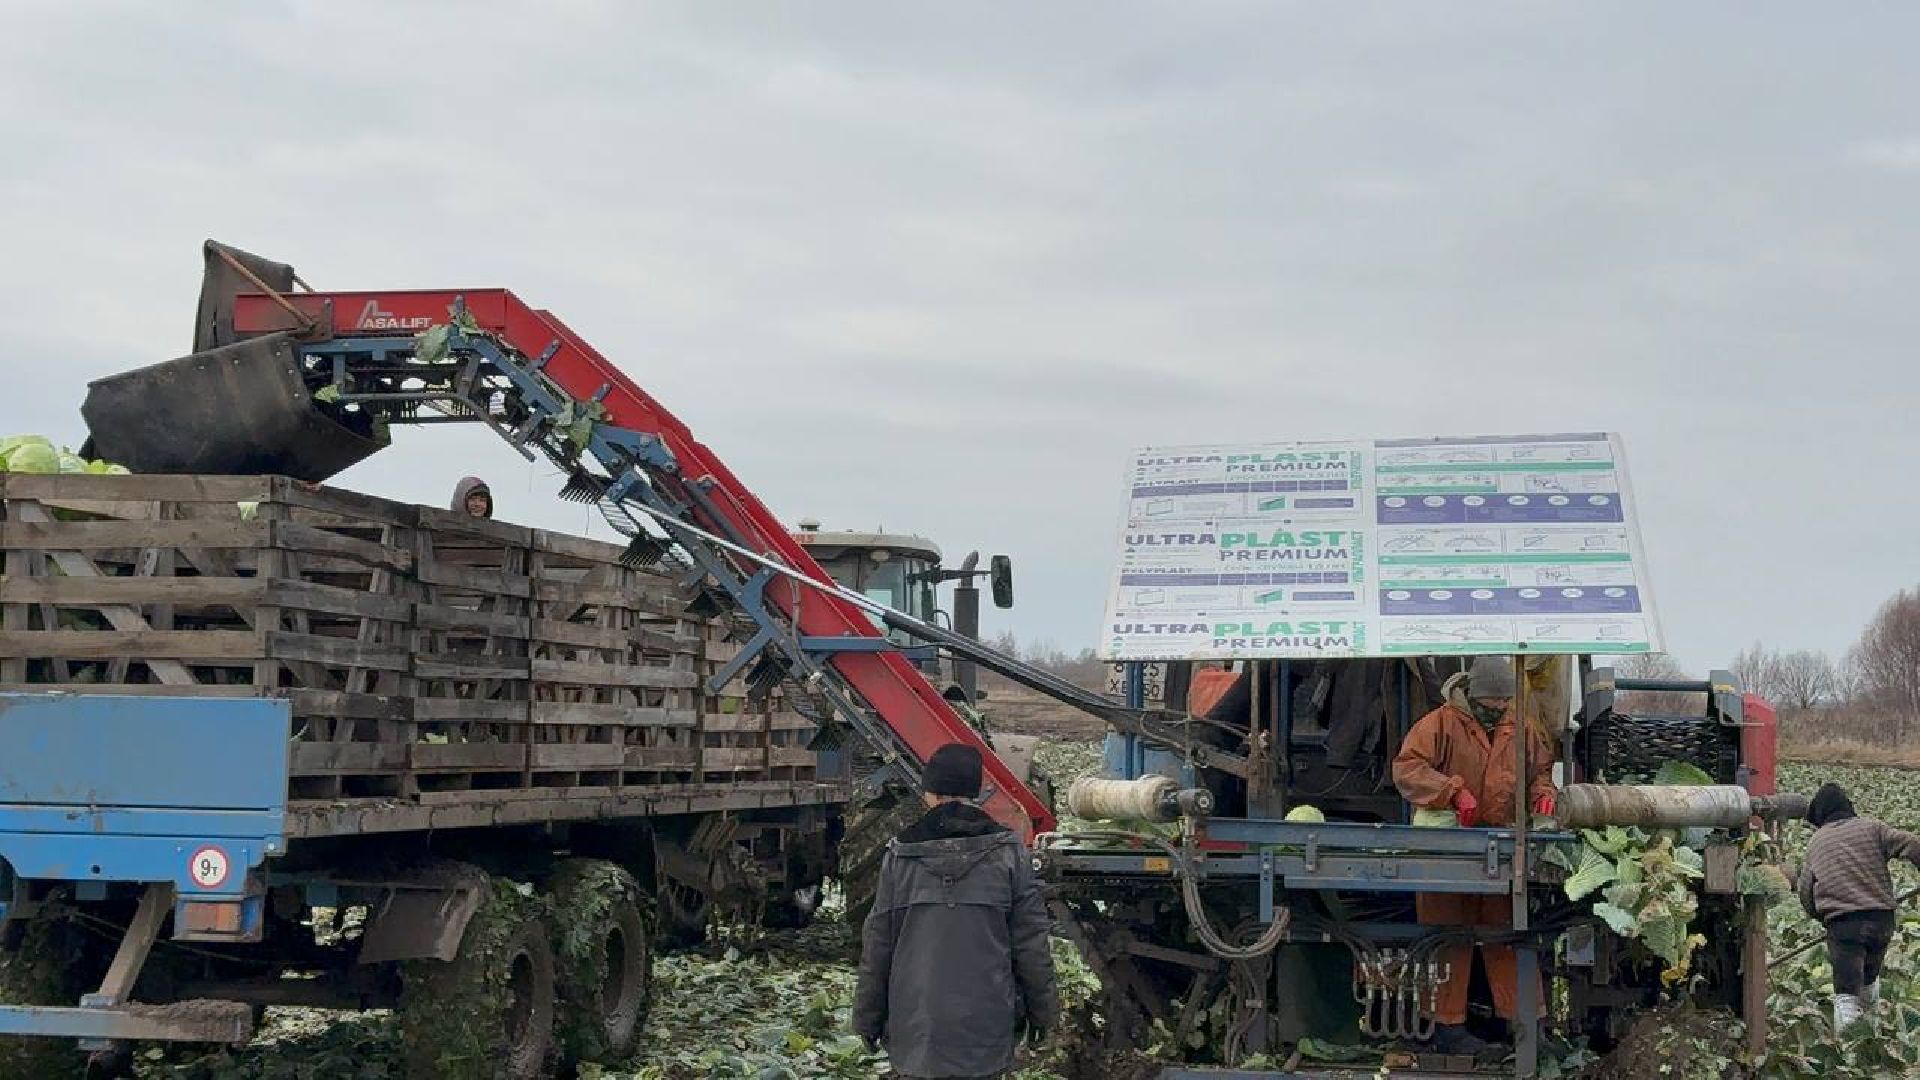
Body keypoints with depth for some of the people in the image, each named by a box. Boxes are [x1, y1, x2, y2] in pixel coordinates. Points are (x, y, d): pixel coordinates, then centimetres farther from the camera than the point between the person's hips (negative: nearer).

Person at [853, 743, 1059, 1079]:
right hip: (986, 1027, 0)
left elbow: (877, 945, 3)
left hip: (917, 1033, 1)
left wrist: (867, 1019, 12)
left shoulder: (901, 854, -1)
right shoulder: (1008, 852, -2)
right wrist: (1042, 1010, 11)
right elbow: (1030, 942, 0)